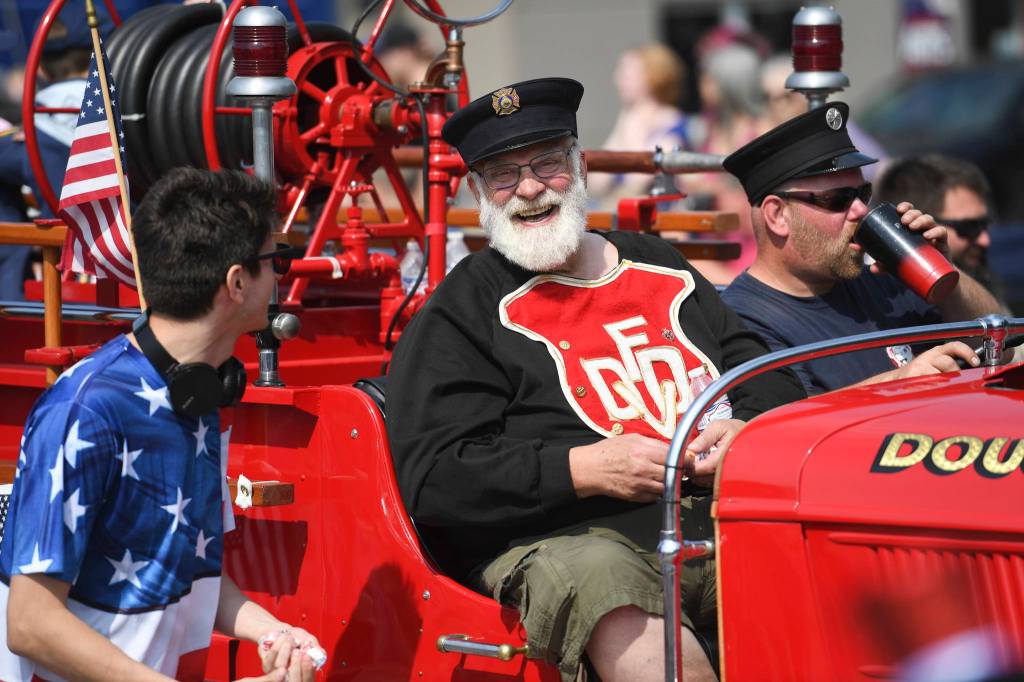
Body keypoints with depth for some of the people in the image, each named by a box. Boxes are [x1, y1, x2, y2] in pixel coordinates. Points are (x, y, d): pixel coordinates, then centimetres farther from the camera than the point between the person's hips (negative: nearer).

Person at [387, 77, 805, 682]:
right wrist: (583, 469, -13)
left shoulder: (660, 268, 26)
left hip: (726, 523, 4)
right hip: (561, 539, -4)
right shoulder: (459, 314, 10)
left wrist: (746, 429, 1)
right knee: (600, 581, -40)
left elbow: (774, 380, 26)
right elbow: (431, 478, -2)